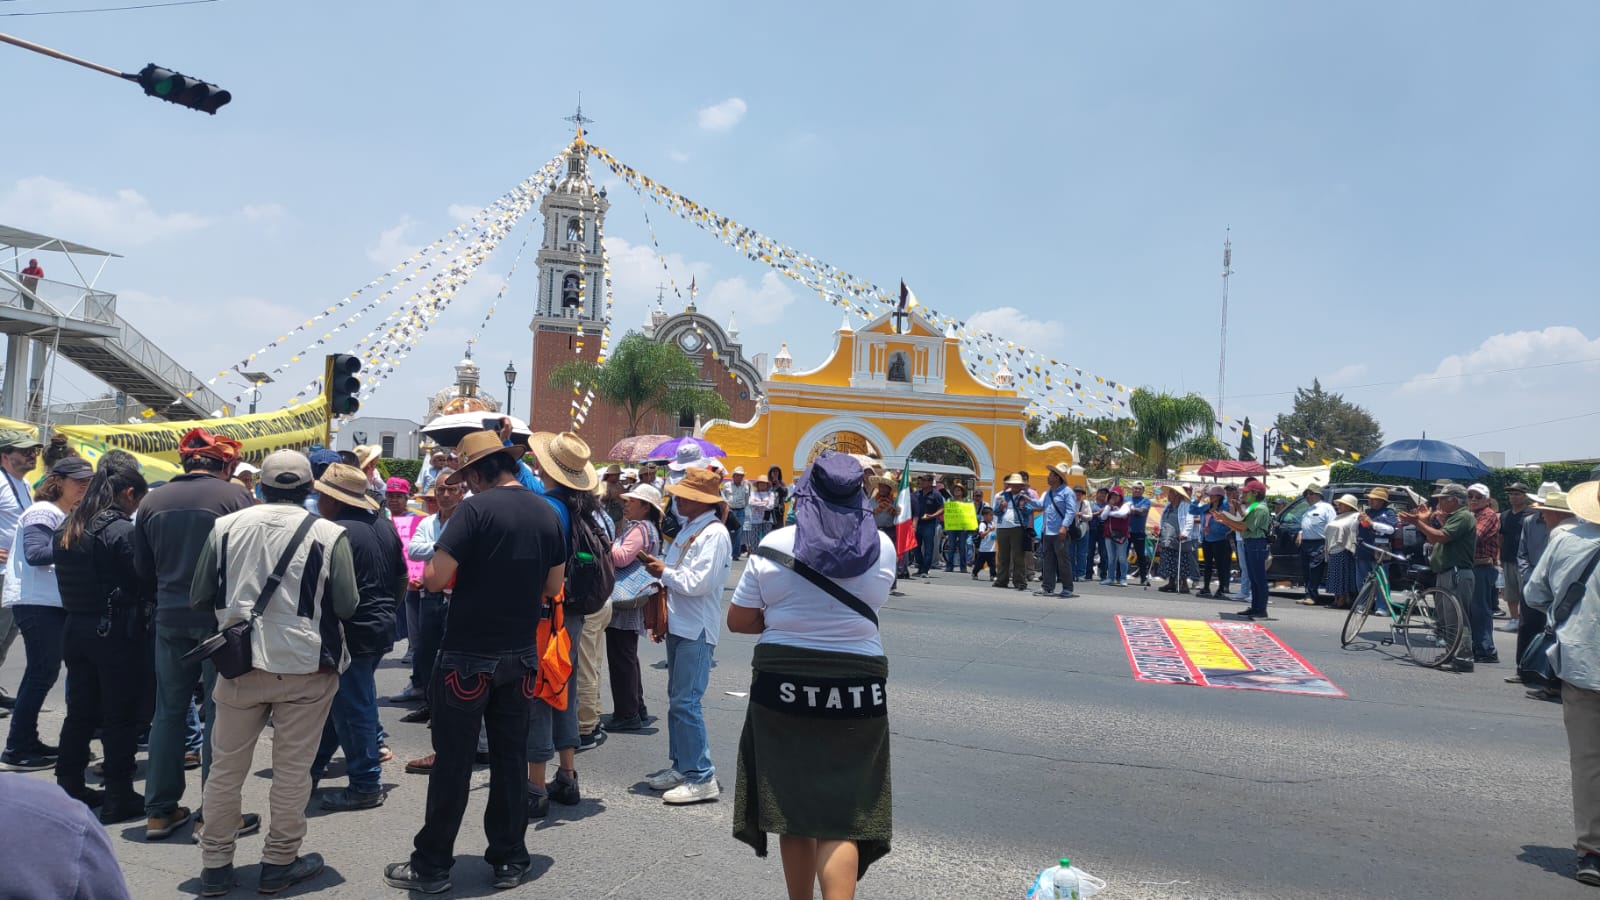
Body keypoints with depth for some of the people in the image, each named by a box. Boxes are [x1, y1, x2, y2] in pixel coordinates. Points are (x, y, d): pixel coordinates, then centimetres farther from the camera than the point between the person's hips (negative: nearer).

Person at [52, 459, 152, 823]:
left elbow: (69, 581, 11)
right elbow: (143, 583, -15)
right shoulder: (122, 530, -17)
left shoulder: (69, 529, 8)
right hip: (117, 632, -8)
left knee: (80, 712, 18)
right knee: (120, 718, 2)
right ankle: (119, 799, 9)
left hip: (76, 629, 8)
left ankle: (68, 788, 28)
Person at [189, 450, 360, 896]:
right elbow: (348, 606, -7)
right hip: (305, 667, -2)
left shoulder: (225, 526, -2)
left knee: (226, 768, 14)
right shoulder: (328, 534, -10)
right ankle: (279, 863, 19)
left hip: (240, 663, 2)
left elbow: (199, 600, 5)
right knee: (292, 769, 9)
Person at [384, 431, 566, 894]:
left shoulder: (476, 509, -15)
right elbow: (552, 586, 11)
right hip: (521, 655, 5)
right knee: (511, 757, 13)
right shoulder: (548, 513, 4)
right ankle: (510, 860, 22)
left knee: (453, 761, 5)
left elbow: (434, 579, -18)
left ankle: (432, 865, 16)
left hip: (468, 655, -5)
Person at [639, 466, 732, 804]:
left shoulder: (714, 534, -15)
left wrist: (664, 572, -9)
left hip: (697, 630, -9)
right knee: (677, 699, 14)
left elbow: (697, 584, -23)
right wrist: (662, 620, 15)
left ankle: (701, 777, -1)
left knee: (685, 702, -9)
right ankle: (682, 766, 25)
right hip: (678, 625, 9)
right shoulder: (688, 529, 14)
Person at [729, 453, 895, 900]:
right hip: (857, 690, 0)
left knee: (793, 809, 15)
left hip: (783, 686, 0)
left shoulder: (775, 545, -6)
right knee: (840, 814, 5)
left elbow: (738, 621, -1)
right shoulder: (882, 547, -1)